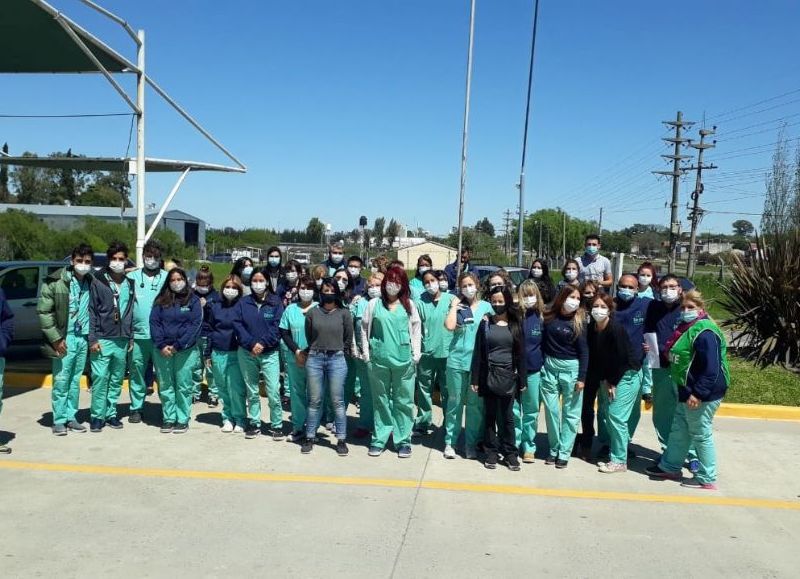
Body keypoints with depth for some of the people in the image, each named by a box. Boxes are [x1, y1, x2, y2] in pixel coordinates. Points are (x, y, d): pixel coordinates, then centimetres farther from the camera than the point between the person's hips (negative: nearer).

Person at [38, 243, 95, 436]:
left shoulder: (92, 283, 6)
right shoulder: (56, 282, -6)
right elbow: (43, 312, -7)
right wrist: (56, 338, -11)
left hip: (83, 338, 4)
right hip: (64, 338, -4)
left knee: (75, 380, 11)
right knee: (61, 380, -2)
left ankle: (71, 417, 20)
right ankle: (59, 420, 9)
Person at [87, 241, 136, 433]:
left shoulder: (130, 284, 11)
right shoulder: (98, 281, -1)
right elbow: (92, 311, -4)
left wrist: (131, 338, 11)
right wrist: (93, 338, -9)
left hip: (122, 340, 4)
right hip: (103, 339, -4)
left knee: (117, 379, 9)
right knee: (100, 378, -5)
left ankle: (111, 413, 19)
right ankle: (97, 416, 5)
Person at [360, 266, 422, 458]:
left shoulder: (409, 305, 6)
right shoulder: (374, 304, 4)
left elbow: (416, 329, 8)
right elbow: (365, 329, 7)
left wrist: (416, 354, 2)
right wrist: (366, 353, 1)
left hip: (403, 360, 0)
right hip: (379, 360, 0)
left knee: (403, 401, 5)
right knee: (381, 400, 8)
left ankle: (403, 440, 14)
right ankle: (379, 439, 16)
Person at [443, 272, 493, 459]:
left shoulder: (486, 306, 7)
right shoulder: (458, 306, 4)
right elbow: (450, 326, -13)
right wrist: (454, 306, -6)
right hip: (457, 360, -1)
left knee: (475, 404, 6)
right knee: (455, 402, 6)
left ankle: (471, 443, 17)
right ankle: (450, 442, 15)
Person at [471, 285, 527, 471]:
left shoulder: (515, 325, 3)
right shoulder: (485, 324, 1)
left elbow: (521, 354, 4)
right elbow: (478, 352, 1)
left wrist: (523, 380, 1)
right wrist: (475, 379, -3)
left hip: (508, 376, 0)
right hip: (488, 375, 0)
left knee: (507, 417, 7)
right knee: (490, 416, 8)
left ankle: (510, 453, 17)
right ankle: (491, 452, 17)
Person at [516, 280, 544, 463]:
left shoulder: (541, 317, 2)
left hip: (534, 371, 2)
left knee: (531, 412, 10)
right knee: (514, 411, 6)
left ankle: (529, 447, 21)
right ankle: (513, 445, 19)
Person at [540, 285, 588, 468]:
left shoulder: (578, 321, -5)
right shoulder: (549, 316, 0)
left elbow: (583, 351, -5)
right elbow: (542, 342, 8)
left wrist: (582, 378, -9)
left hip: (571, 369, -2)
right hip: (549, 367, 2)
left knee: (570, 413, 3)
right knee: (551, 410, 6)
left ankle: (564, 453, 12)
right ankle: (554, 449, 20)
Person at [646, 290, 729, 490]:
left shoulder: (705, 332, -21)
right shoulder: (687, 328, 11)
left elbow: (711, 369, -25)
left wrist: (698, 394, -26)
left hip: (702, 395, -10)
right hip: (687, 391, 10)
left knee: (701, 434, 2)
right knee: (679, 430, 19)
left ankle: (707, 479, 15)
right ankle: (670, 467, 33)